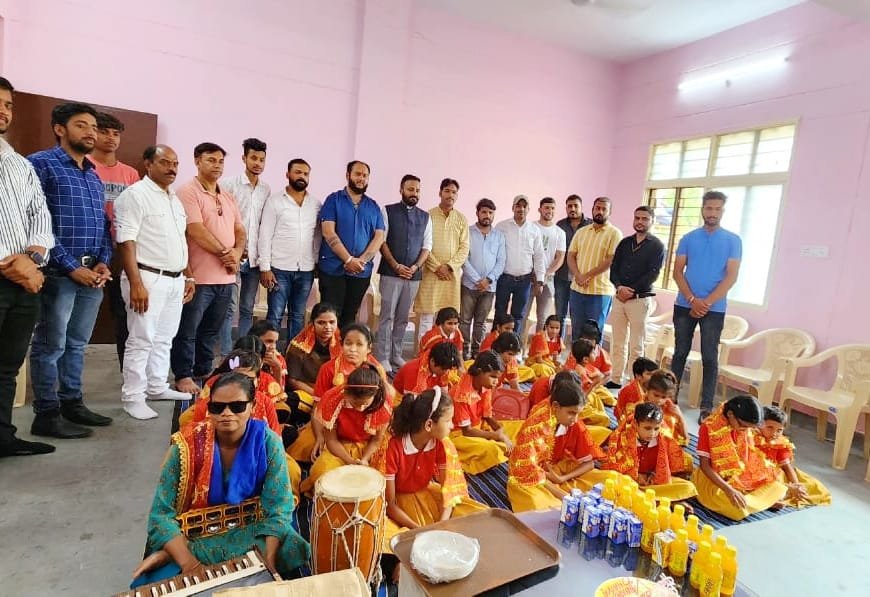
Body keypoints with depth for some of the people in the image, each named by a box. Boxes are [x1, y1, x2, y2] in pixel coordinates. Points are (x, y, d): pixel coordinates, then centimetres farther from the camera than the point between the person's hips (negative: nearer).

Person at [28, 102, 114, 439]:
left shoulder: (94, 175, 18)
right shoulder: (41, 164, -4)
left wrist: (103, 262, 1)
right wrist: (71, 267, -15)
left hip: (92, 274, 7)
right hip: (59, 273, -7)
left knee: (76, 344, 14)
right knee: (50, 345, 2)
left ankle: (72, 403, 25)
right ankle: (47, 414, 11)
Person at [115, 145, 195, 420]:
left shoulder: (174, 199, 17)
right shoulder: (135, 194, -8)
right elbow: (125, 242, -15)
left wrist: (188, 277, 18)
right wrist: (136, 284, -22)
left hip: (175, 280, 8)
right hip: (149, 278, -8)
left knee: (164, 338, 15)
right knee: (141, 340, -2)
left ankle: (157, 387, 27)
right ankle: (133, 396, 7)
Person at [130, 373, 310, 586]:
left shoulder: (267, 443, -15)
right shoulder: (188, 445, -16)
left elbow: (278, 507, -15)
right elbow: (161, 513, -17)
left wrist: (268, 560, -31)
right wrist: (188, 563, -32)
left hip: (251, 532, 4)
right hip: (197, 535, -3)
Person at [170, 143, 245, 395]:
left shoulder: (228, 197, 16)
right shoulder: (187, 192, -7)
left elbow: (240, 231, 14)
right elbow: (197, 231, -17)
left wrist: (236, 253, -6)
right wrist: (225, 252, -10)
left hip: (226, 278, 7)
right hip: (199, 277, -7)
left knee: (211, 331, 17)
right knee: (187, 331, 3)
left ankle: (204, 372, 28)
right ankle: (183, 377, 14)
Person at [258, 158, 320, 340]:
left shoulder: (316, 205, 9)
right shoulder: (274, 201, -1)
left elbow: (318, 237, 10)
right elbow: (265, 236, -4)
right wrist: (265, 268, -10)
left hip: (306, 270, 3)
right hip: (280, 269, -3)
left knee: (298, 316, 11)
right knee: (275, 315, 1)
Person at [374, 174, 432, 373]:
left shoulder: (425, 217, 11)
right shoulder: (388, 211, 1)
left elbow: (427, 246, 8)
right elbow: (381, 241, -4)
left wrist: (415, 267, -7)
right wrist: (396, 266, -12)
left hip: (414, 275, 4)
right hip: (391, 273, -3)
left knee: (402, 318, 9)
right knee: (387, 316, -3)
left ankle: (396, 355, 18)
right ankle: (382, 358, 1)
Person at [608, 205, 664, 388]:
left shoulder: (656, 246, 0)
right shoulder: (625, 242, 14)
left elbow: (652, 274, -9)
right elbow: (614, 268, 8)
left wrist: (631, 291, -13)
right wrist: (619, 287, -9)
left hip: (640, 299, -5)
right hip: (620, 297, 5)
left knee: (636, 346, -2)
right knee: (617, 343, 7)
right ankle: (616, 379, 15)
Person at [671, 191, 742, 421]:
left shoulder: (733, 241, 2)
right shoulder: (688, 238, 7)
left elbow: (731, 277, -5)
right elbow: (677, 272, 2)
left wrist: (707, 303, -13)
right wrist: (692, 300, -11)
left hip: (714, 309, -1)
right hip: (684, 305, 2)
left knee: (709, 358, 1)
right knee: (680, 353, 9)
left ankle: (706, 408, 7)